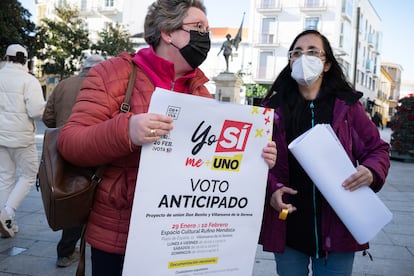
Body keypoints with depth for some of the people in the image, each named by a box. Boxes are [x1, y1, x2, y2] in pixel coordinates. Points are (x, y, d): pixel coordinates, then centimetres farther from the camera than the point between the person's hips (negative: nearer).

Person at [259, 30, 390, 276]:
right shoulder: (274, 107, 1)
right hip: (287, 227, 0)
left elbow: (378, 149, 7)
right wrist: (271, 189, -14)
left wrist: (371, 172, -14)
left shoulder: (348, 106, 2)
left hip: (337, 227, 0)